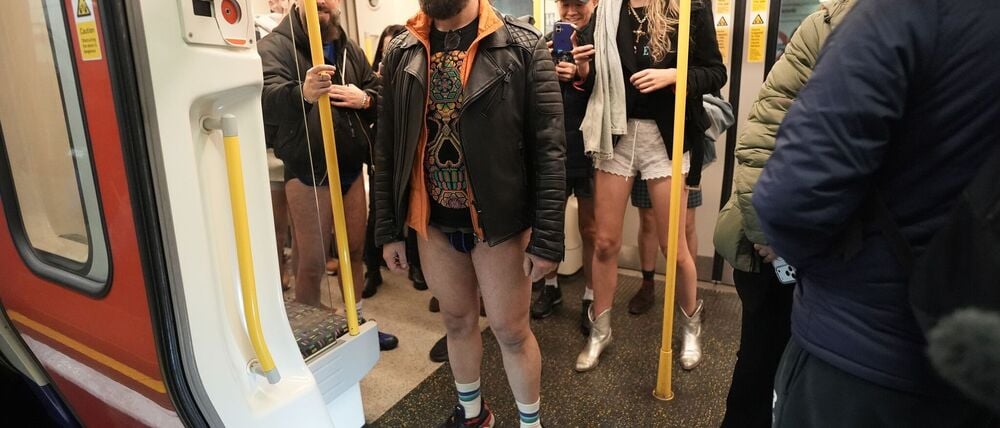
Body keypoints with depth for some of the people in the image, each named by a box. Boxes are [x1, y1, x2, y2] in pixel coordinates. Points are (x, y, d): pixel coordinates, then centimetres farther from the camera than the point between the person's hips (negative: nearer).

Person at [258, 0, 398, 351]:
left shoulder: (350, 49, 11)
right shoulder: (275, 46, -9)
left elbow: (381, 93, 15)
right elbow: (267, 99, -27)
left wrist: (365, 99, -9)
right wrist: (301, 93, -50)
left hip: (352, 169, 6)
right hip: (308, 173, -6)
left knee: (354, 250, 17)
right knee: (311, 263, 2)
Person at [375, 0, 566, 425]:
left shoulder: (521, 47, -11)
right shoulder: (402, 53, 2)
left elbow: (549, 148, -12)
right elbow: (387, 147, 6)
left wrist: (547, 237, -15)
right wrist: (388, 229, 5)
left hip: (498, 220, -3)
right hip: (433, 222, 4)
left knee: (511, 331, 9)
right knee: (457, 322, 19)